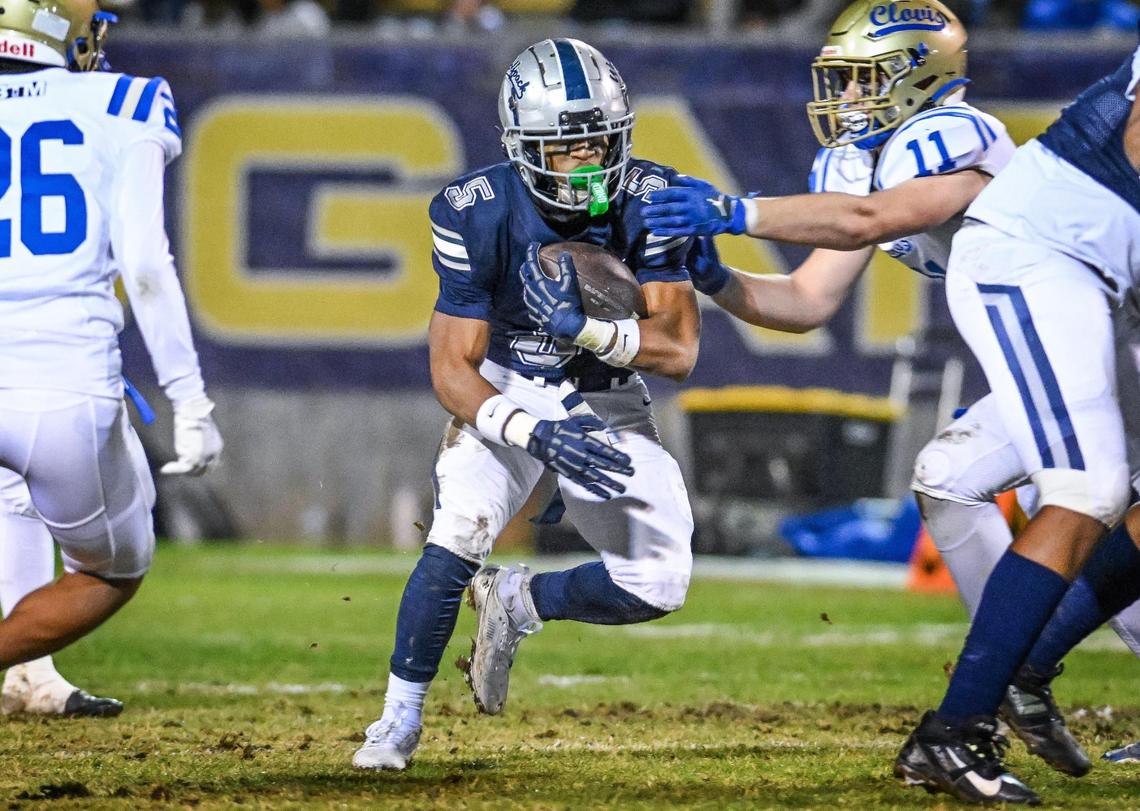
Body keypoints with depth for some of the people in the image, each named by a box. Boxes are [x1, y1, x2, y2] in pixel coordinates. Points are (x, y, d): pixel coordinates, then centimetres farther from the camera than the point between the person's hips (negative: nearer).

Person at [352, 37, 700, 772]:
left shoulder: (650, 202, -21)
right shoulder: (479, 214, -23)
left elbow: (679, 348, -23)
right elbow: (452, 370, -21)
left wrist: (587, 328, -40)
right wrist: (536, 436, -37)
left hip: (606, 403, 2)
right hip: (506, 391, -2)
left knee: (658, 586, -10)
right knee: (459, 534, -26)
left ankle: (516, 601, 17)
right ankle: (401, 717, -7)